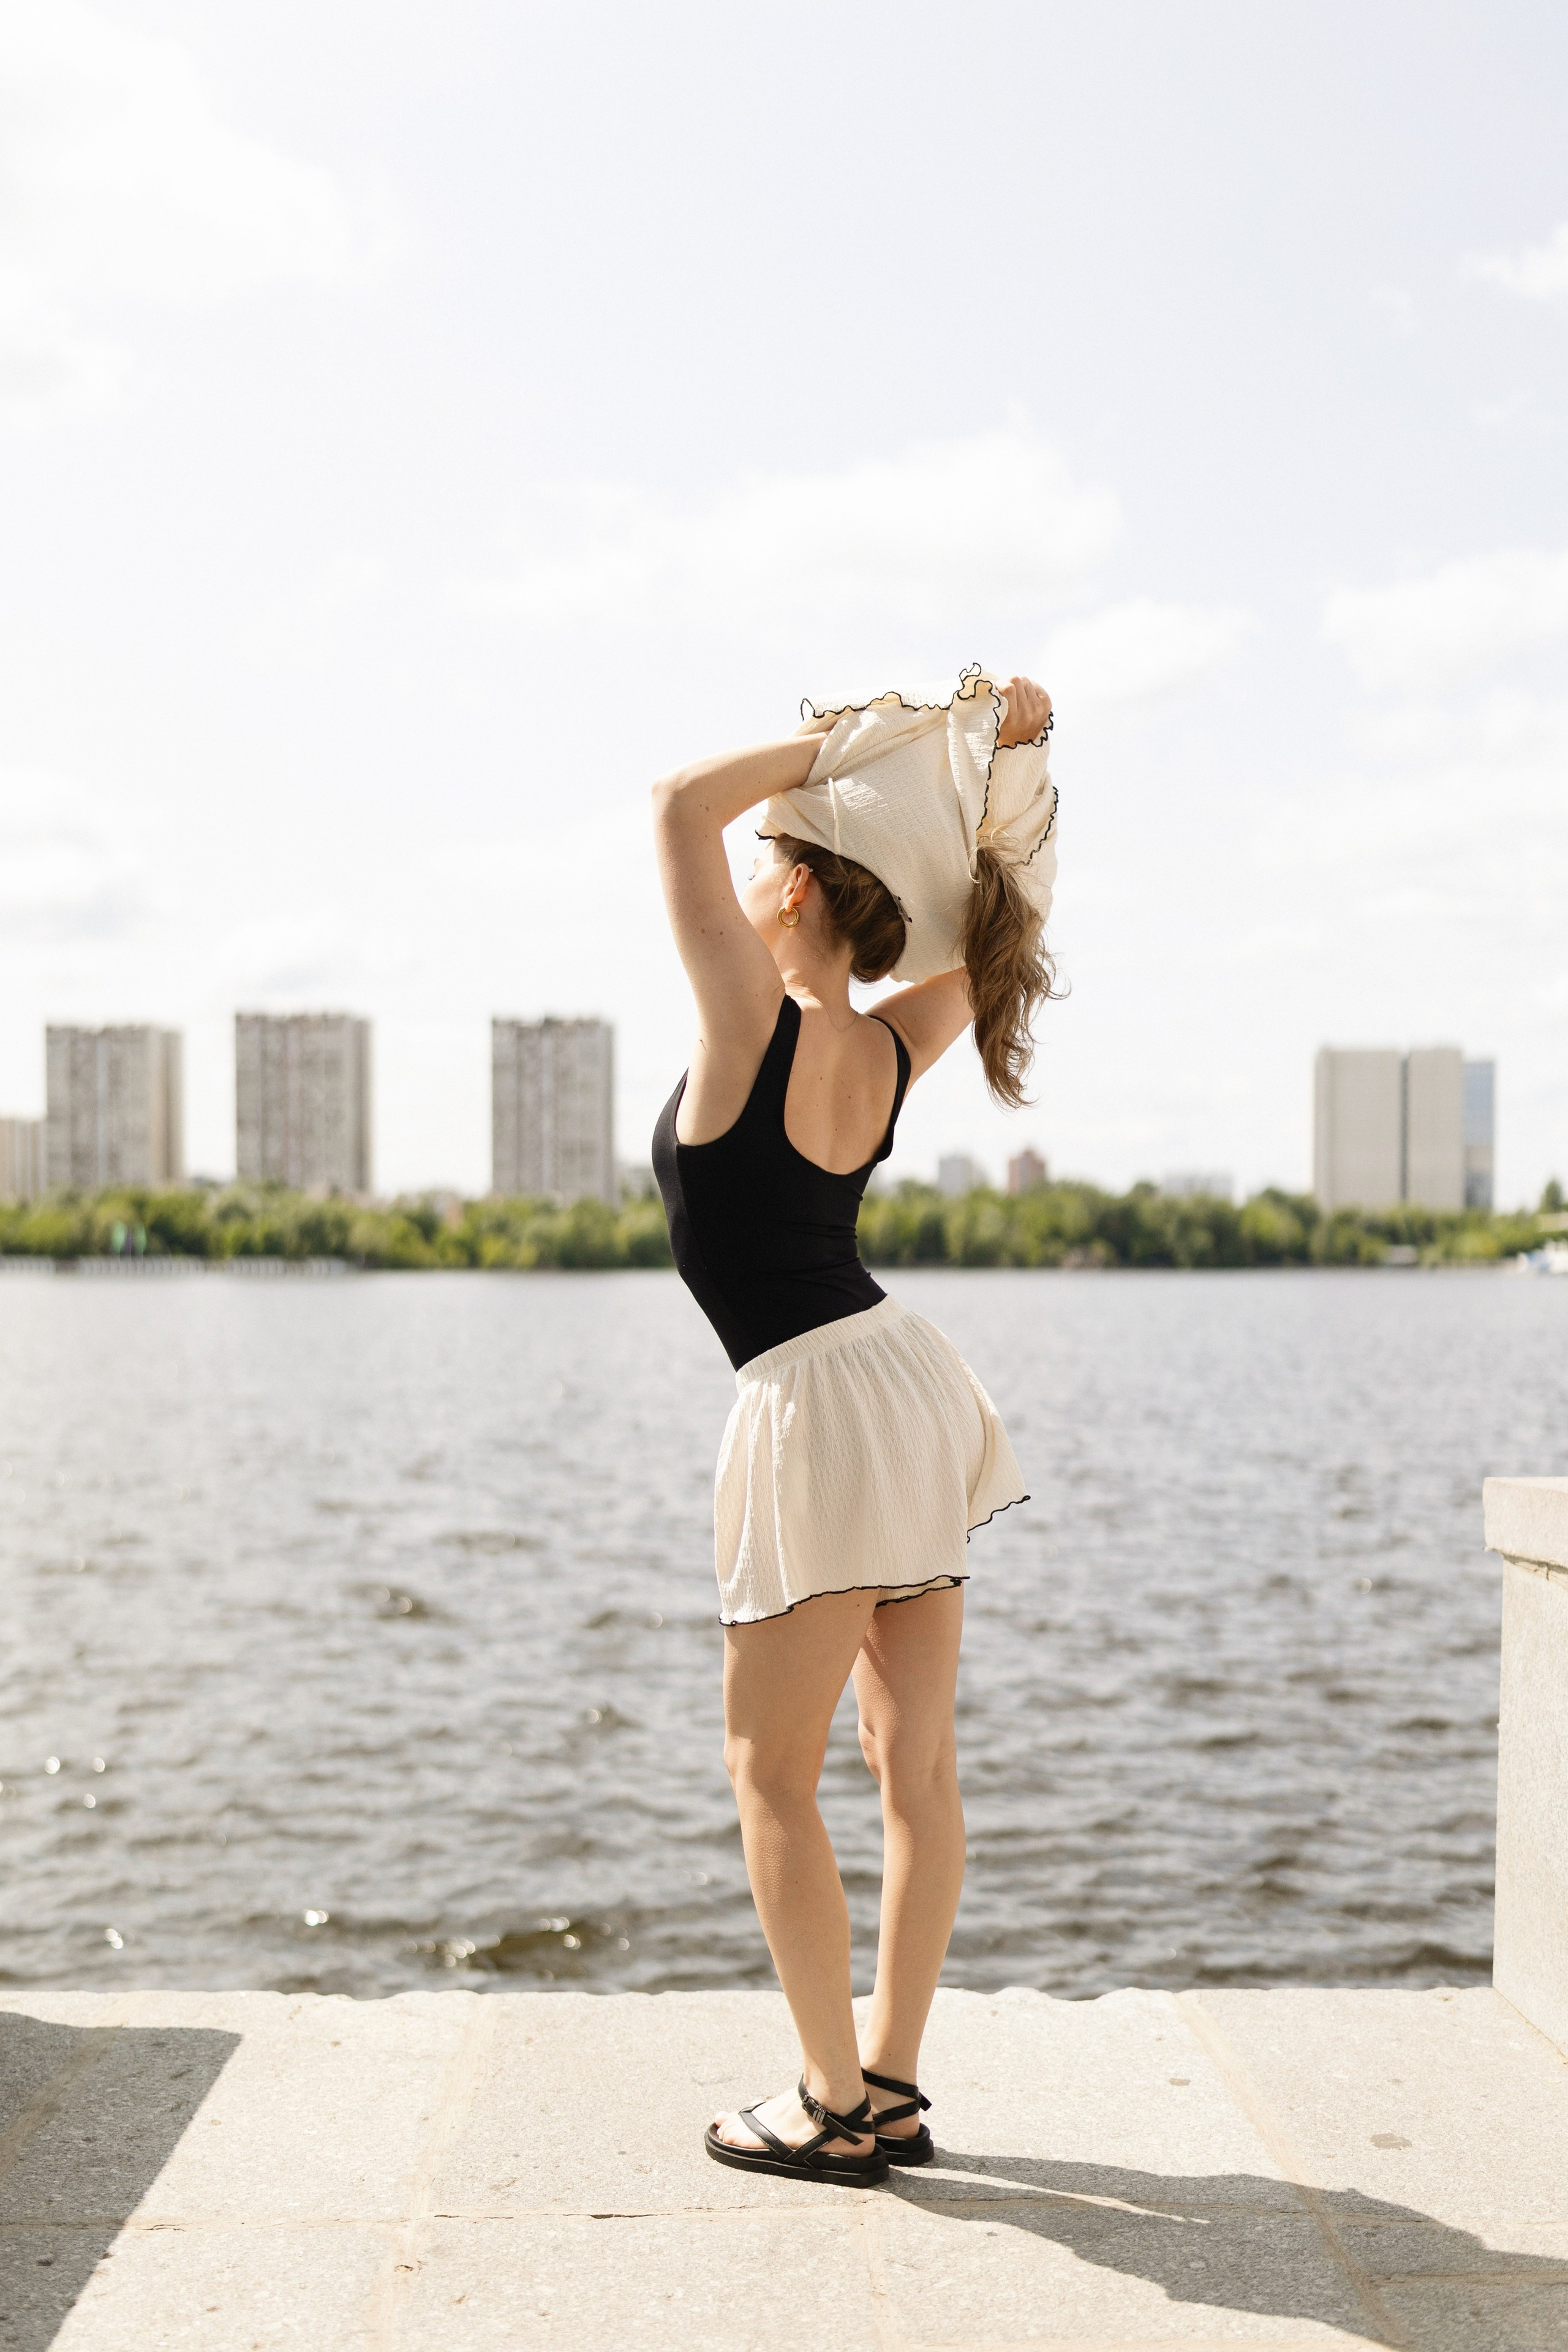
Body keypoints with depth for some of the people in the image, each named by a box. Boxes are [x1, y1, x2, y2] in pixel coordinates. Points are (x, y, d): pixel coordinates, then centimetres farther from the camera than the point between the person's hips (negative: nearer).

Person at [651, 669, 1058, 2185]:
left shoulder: (752, 1022, -14)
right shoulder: (892, 1050, 5)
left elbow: (679, 804, -9)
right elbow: (985, 929, 21)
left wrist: (833, 745, -3)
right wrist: (1005, 758, 9)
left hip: (819, 1410, -8)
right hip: (913, 1384, 8)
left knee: (773, 1774, 4)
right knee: (914, 1758, 10)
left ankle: (835, 2108, 11)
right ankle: (892, 2084, 20)